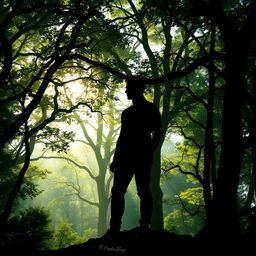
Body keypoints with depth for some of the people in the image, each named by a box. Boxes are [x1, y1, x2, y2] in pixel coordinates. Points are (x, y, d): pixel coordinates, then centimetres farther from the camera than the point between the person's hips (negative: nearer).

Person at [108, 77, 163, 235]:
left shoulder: (150, 109, 2)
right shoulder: (127, 112, 22)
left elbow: (158, 133, -4)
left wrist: (149, 152, -12)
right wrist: (115, 159, 17)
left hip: (142, 158, -7)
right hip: (125, 158, 7)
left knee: (143, 192, -7)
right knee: (117, 191, 1)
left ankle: (145, 227, -5)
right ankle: (115, 228, 3)